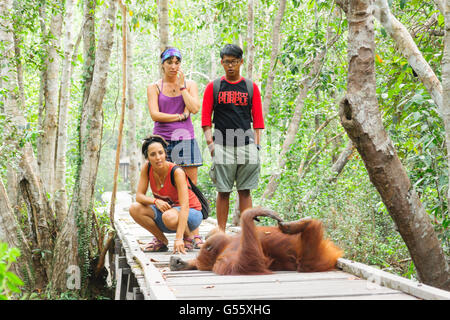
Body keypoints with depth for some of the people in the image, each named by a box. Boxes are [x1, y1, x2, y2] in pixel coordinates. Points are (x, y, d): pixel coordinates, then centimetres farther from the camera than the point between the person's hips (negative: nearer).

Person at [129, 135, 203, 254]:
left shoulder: (177, 172, -27)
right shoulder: (147, 168, -12)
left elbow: (184, 206, -33)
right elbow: (139, 196, -10)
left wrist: (178, 238, -42)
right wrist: (156, 201, -32)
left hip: (190, 213, -5)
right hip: (166, 209, 5)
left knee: (169, 216, -39)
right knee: (134, 209, -18)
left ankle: (188, 238, -6)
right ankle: (161, 241, 1)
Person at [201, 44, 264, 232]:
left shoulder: (251, 87, 11)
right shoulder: (213, 87, 7)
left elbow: (257, 119, 10)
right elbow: (205, 118, 5)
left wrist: (256, 145, 2)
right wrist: (210, 142, -6)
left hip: (246, 144, 1)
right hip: (222, 145, -1)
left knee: (245, 191, 3)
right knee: (223, 191, 0)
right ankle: (221, 232, 6)